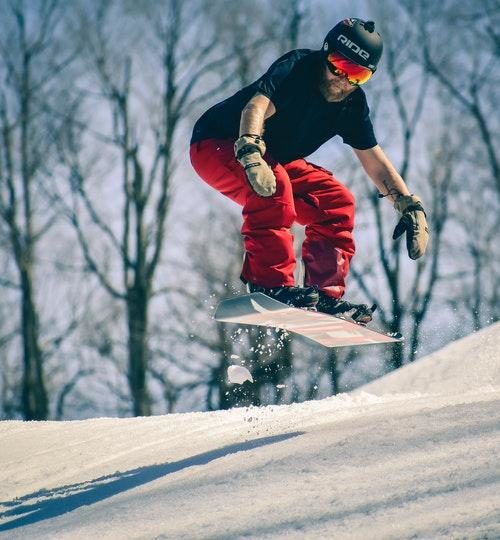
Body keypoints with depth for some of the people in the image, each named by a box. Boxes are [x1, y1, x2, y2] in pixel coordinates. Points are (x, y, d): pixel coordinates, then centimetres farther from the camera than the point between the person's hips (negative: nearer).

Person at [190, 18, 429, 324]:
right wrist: (252, 157, -59)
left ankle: (326, 296, -4)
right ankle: (270, 284, -36)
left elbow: (374, 160, 4)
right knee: (273, 186, -35)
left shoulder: (353, 104, -5)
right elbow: (256, 108, -42)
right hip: (218, 146, -8)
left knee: (336, 203, -4)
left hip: (275, 158, 8)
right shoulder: (297, 68, -26)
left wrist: (411, 207, -4)